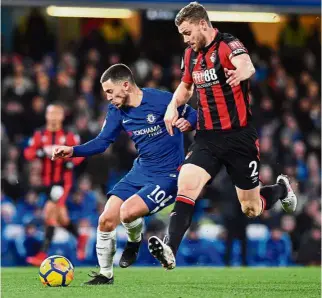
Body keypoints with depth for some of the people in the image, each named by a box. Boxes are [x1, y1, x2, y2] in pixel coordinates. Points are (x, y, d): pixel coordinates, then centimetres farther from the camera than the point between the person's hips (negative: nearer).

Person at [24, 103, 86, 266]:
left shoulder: (69, 136, -1)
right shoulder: (39, 135, 4)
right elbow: (28, 153, -3)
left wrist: (69, 163, -11)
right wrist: (43, 152, -21)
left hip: (63, 181, -4)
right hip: (48, 181, 4)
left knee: (50, 211, -18)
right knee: (61, 217, 12)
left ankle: (43, 254, -19)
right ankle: (80, 238, 41)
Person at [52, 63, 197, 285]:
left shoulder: (162, 100, -18)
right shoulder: (117, 110, 1)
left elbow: (194, 115, -6)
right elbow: (102, 142, 4)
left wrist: (188, 123, -30)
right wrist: (72, 151, -11)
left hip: (167, 175, -7)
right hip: (140, 171, 7)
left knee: (127, 212, -27)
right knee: (106, 221, -4)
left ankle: (135, 241, 9)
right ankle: (106, 275, 17)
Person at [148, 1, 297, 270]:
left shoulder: (228, 45, -15)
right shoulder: (191, 54, 7)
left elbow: (247, 65, -39)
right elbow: (186, 86, 27)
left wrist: (242, 72, -65)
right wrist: (173, 105, 5)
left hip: (240, 137, -5)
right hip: (207, 137, 5)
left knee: (251, 209, 8)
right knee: (186, 185, -22)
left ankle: (282, 188, 40)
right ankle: (170, 250, -28)